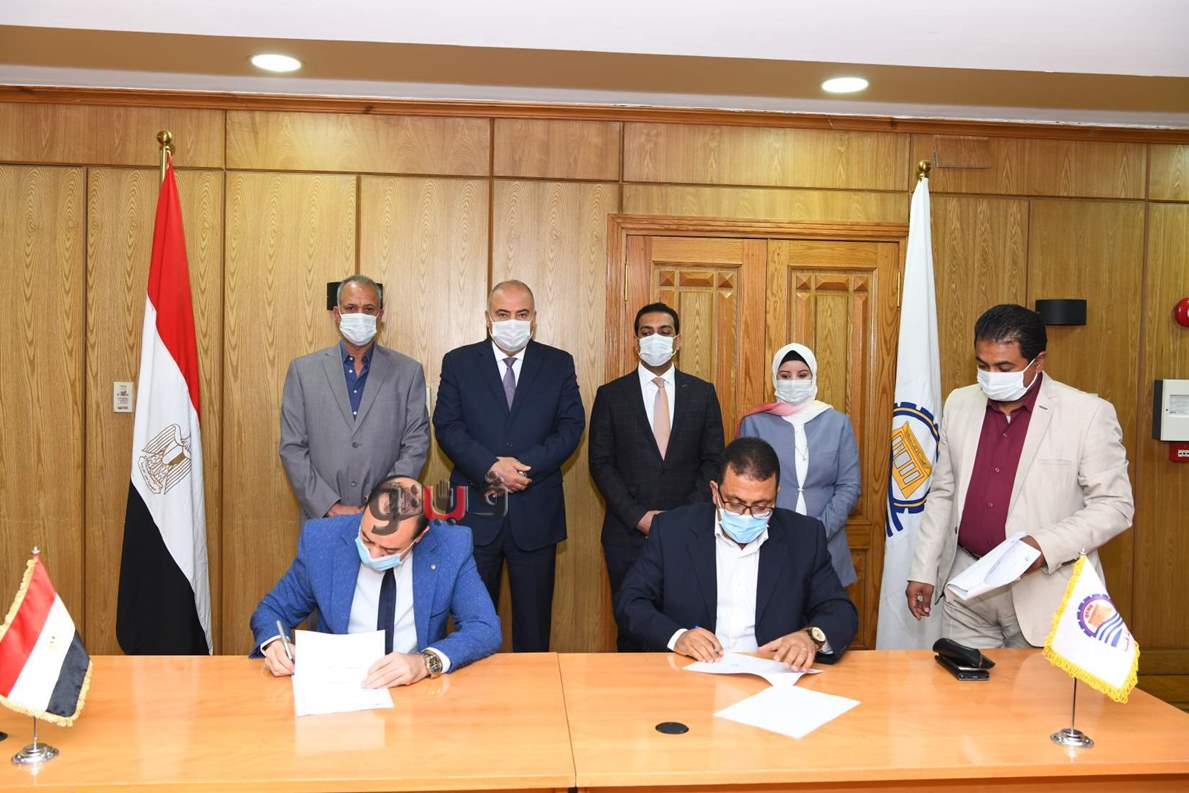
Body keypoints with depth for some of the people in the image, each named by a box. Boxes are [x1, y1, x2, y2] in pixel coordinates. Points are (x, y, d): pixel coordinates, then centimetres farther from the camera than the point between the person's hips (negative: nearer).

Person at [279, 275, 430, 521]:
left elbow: (416, 445, -1)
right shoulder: (303, 370, 4)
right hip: (321, 518, 1)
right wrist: (331, 507, -9)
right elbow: (292, 448, 1)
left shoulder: (408, 371, 3)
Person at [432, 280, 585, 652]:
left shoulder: (558, 364, 6)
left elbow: (571, 426, 0)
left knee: (534, 620, 9)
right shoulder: (458, 362, 5)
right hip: (475, 511, 0)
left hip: (535, 513, 1)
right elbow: (447, 427, -3)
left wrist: (527, 466, -13)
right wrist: (491, 466, -17)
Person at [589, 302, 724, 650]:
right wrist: (639, 516, -9)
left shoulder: (702, 393, 6)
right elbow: (600, 463, 0)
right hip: (628, 532, 0)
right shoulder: (611, 395, 3)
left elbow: (713, 461, 5)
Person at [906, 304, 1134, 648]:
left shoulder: (1089, 413, -8)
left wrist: (1046, 546, -21)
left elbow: (1114, 505, -7)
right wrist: (923, 570, 8)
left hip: (1045, 591, -3)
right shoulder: (959, 404, 5)